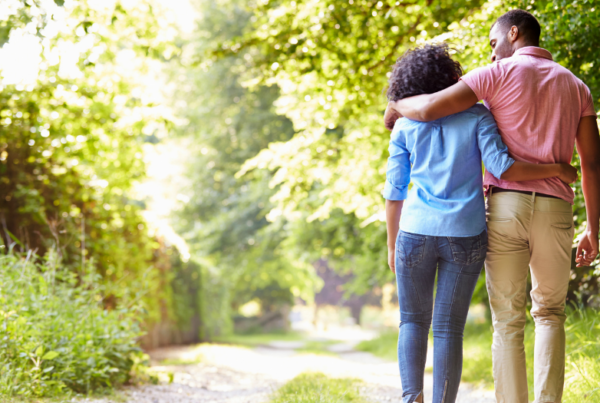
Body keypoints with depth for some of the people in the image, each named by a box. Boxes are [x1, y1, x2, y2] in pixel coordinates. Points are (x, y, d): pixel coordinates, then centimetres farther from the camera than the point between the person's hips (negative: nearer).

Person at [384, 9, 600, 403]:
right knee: (550, 314, 19)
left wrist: (396, 107, 13)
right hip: (554, 211, 3)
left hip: (505, 208, -2)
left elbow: (430, 108, -11)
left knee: (508, 323, 6)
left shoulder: (498, 75, 1)